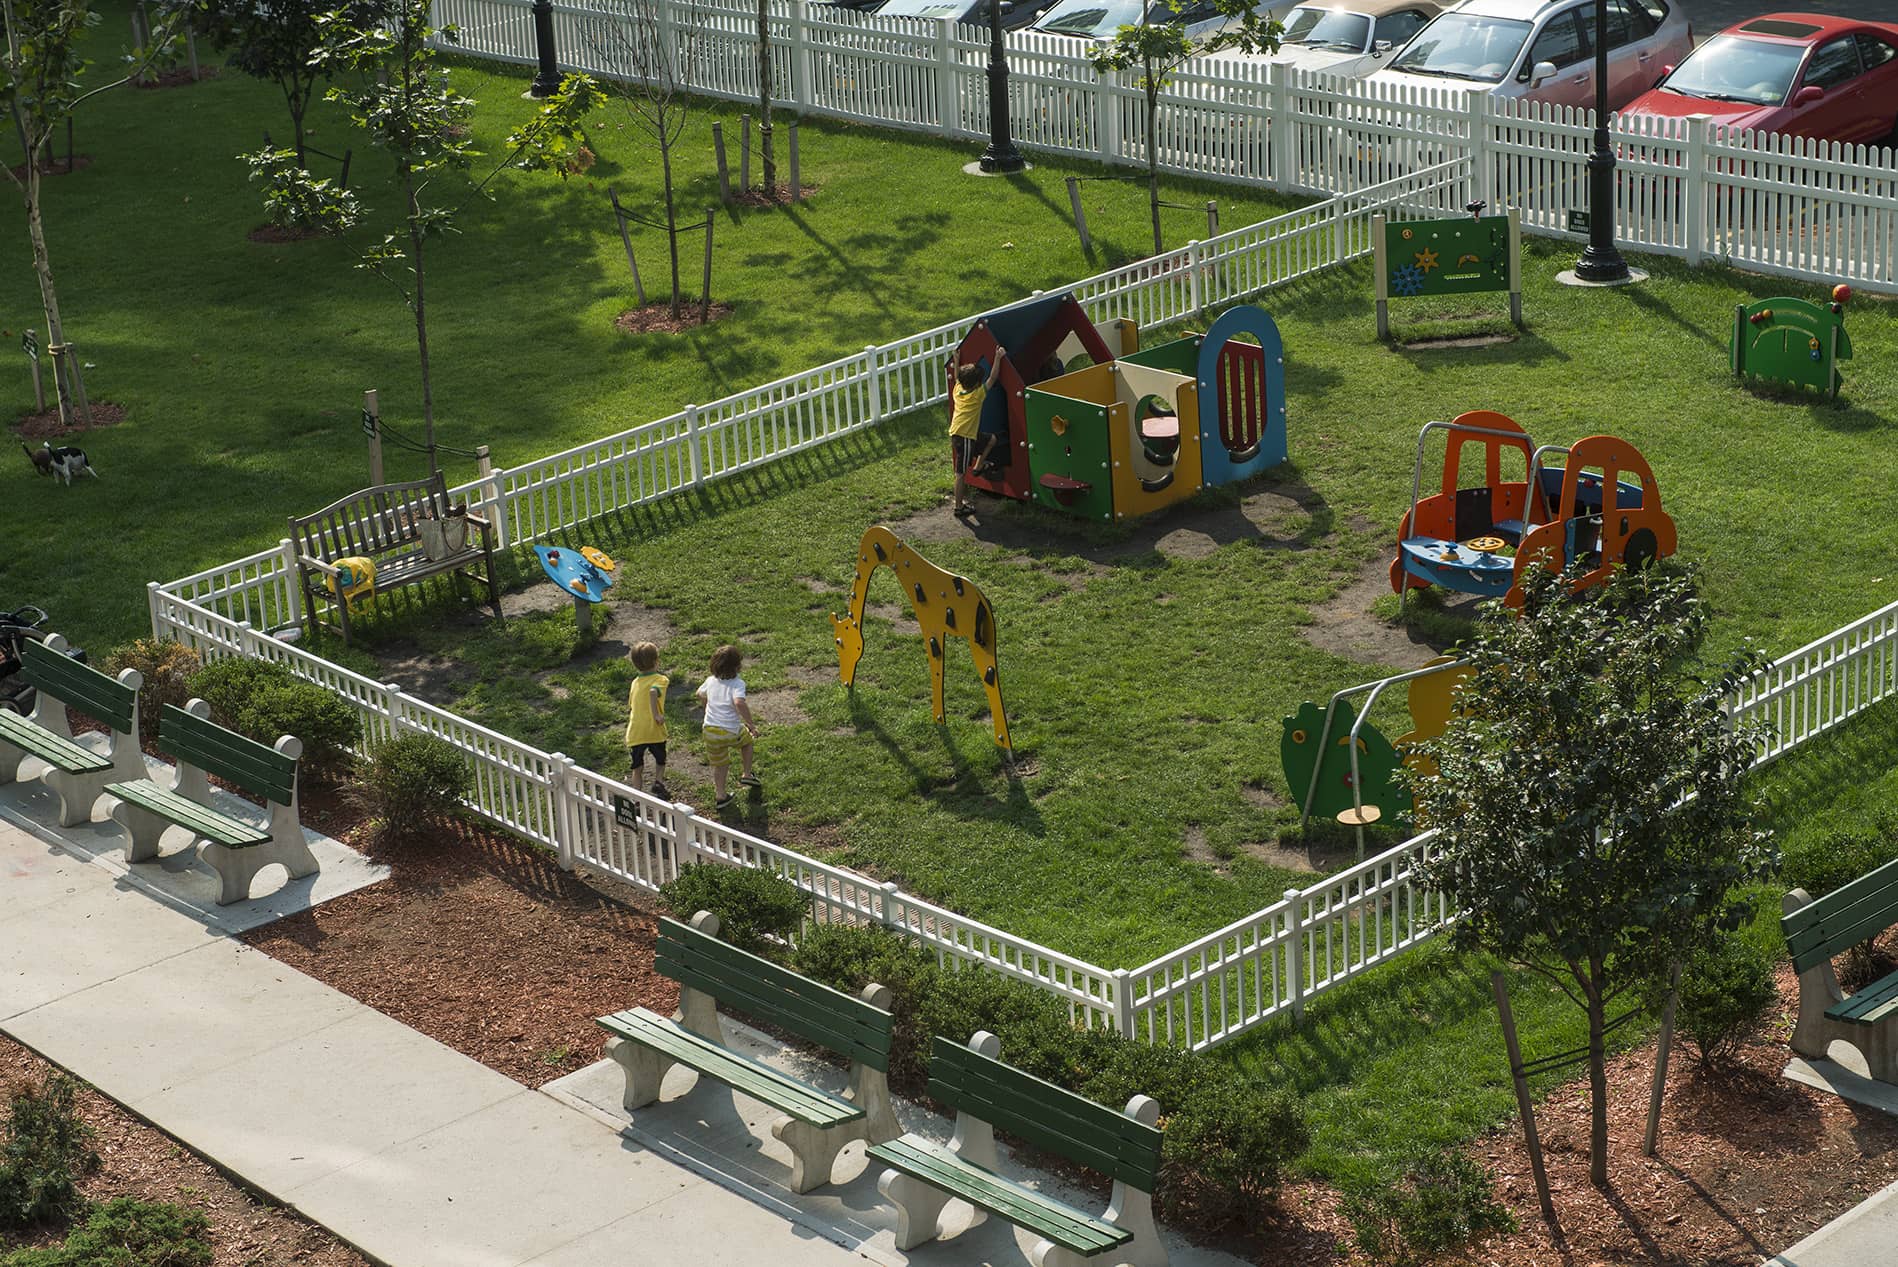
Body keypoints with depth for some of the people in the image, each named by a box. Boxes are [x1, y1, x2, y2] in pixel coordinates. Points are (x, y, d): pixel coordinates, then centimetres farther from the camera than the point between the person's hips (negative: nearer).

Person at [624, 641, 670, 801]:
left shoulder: (635, 682, 11)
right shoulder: (660, 679, -6)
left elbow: (629, 710, 16)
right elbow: (653, 692, -30)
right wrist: (656, 715, -27)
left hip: (635, 733, 3)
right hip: (654, 732, -3)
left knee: (637, 768, 12)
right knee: (660, 760, 21)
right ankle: (658, 781, -2)